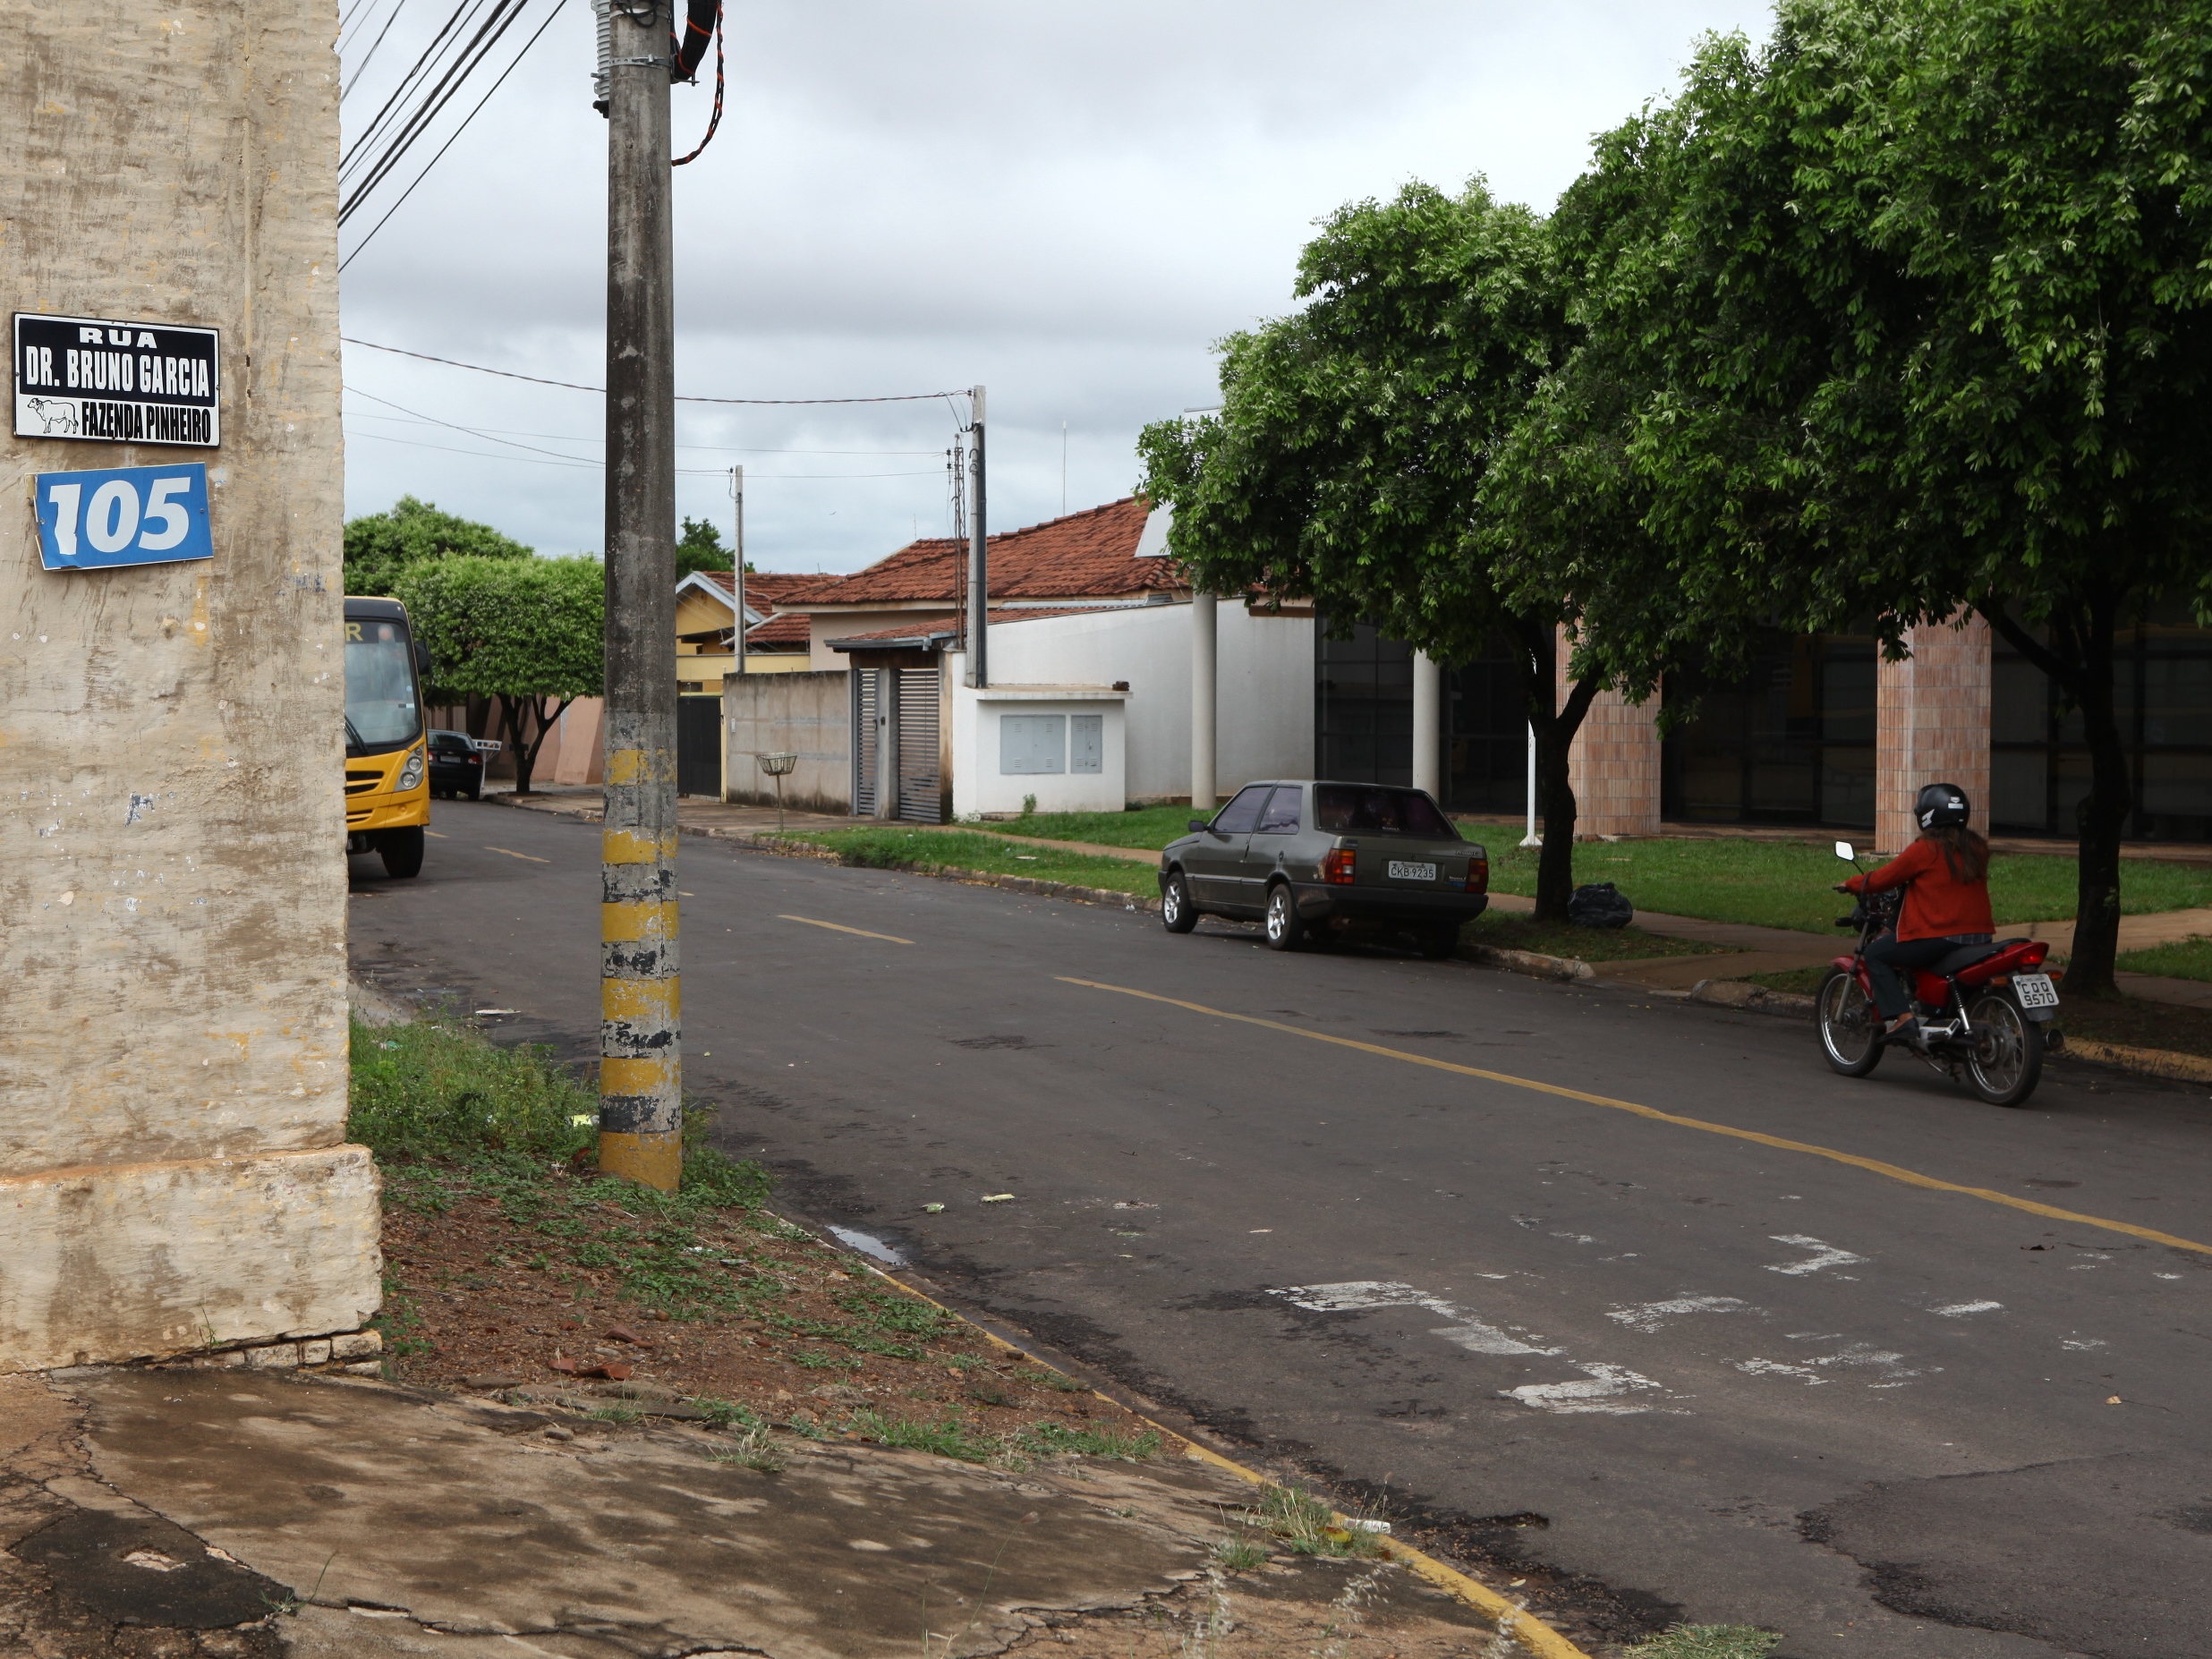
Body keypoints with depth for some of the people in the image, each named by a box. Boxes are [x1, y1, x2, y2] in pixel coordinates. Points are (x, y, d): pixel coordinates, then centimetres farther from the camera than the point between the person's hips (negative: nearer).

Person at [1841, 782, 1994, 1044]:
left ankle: (1900, 1016, -10)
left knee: (1876, 954, 4)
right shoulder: (1977, 848, 9)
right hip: (1980, 936, 8)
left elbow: (1884, 878, -5)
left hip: (1939, 937, -8)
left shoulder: (1926, 849, -11)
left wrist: (1851, 885, 13)